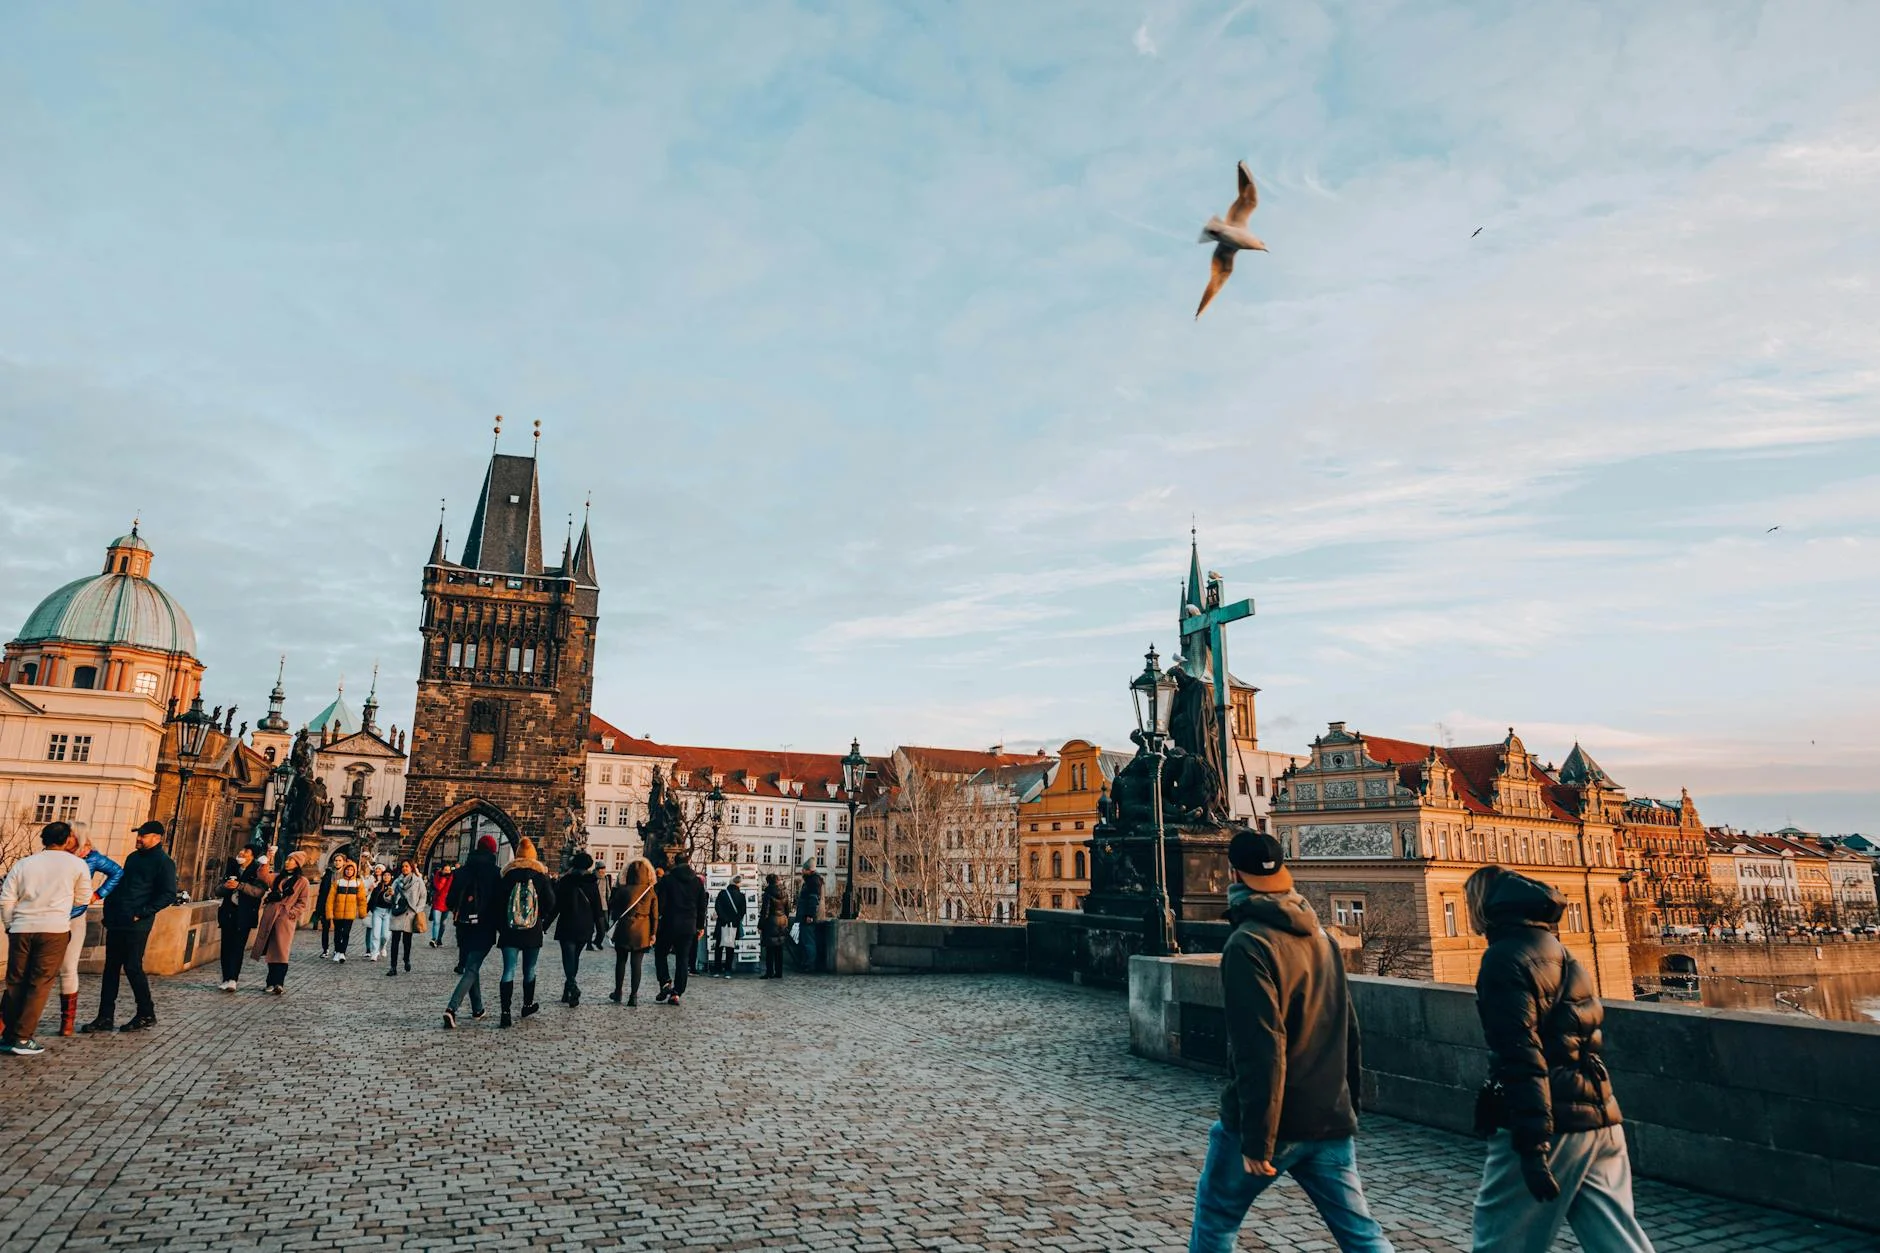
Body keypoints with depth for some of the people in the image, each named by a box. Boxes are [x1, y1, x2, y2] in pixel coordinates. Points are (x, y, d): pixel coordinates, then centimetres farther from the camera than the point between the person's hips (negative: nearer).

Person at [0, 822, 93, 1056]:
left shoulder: (23, 864, 10)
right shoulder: (76, 864, 2)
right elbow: (83, 900, 9)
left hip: (21, 929, 3)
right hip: (54, 930, -3)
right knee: (40, 984, 2)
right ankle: (23, 1039, 0)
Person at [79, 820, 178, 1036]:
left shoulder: (163, 863, -9)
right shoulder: (133, 857, 16)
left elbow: (168, 895, -15)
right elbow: (120, 883, 25)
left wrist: (142, 913, -19)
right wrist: (109, 907, 12)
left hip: (136, 925, -8)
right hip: (116, 921, 8)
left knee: (132, 968, -3)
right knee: (111, 968, 9)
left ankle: (146, 1014, 9)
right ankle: (106, 1017, 16)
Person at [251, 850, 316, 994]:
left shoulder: (303, 882, 1)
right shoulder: (278, 878, 18)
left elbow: (303, 903, -2)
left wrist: (291, 912, -13)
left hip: (285, 919, -5)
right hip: (270, 917, 5)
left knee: (281, 952, -7)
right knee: (270, 951, 7)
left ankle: (279, 984, -6)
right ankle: (272, 982, 15)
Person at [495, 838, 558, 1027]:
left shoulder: (508, 874, -2)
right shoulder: (540, 874, -2)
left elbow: (498, 901, 1)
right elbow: (550, 902, -1)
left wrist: (500, 926, 12)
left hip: (509, 932, 0)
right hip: (533, 932, 0)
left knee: (509, 971, -1)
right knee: (529, 970, 14)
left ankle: (506, 1012, -9)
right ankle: (527, 1005, 28)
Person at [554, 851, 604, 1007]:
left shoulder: (565, 881, -4)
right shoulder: (592, 883, 2)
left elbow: (555, 905, -2)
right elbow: (597, 907, 3)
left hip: (567, 926, -3)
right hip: (585, 927, 3)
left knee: (569, 958, -5)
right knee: (574, 958, 15)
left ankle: (572, 987, -27)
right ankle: (567, 993, 18)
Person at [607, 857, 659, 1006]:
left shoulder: (623, 890, -8)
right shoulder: (651, 891, -3)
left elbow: (614, 910, 1)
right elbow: (655, 915, 0)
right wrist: (653, 933, 4)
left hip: (624, 930, -1)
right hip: (642, 932, 1)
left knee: (621, 961, 14)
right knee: (637, 963, 4)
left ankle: (617, 993, 22)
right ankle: (634, 996, 2)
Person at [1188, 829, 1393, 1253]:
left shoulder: (1249, 943, -17)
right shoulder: (1320, 936, 8)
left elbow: (1260, 1050, -22)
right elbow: (1348, 1030, 15)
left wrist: (1256, 1138, -18)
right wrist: (1348, 1105, 23)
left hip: (1271, 1122, -6)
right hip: (1329, 1121, 7)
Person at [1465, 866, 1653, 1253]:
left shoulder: (1506, 957, -13)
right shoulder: (1556, 950, 15)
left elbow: (1521, 1058, -20)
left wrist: (1531, 1146, -20)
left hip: (1549, 1124, -9)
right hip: (1597, 1119, 9)